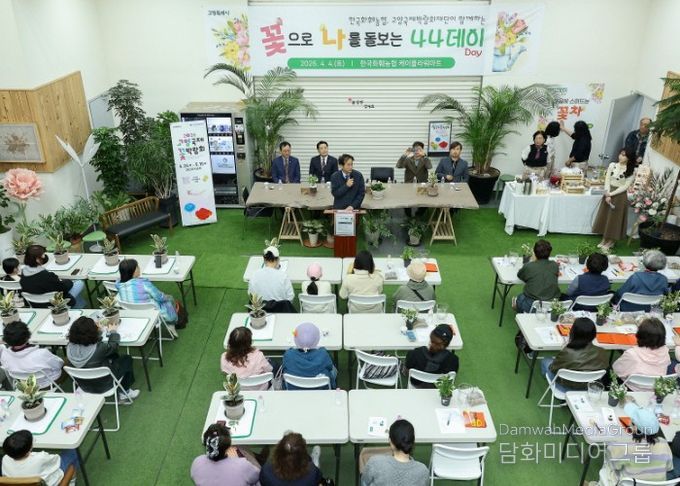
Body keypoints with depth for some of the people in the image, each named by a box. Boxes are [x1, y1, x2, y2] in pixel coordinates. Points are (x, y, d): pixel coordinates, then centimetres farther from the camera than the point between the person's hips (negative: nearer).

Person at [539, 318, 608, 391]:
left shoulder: (566, 354, -38)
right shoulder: (603, 353, -27)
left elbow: (553, 369, -18)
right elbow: (605, 367, -3)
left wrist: (565, 346, -10)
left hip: (567, 388, -4)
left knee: (546, 361, 26)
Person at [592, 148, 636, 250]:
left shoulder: (631, 171, -11)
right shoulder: (612, 165, -2)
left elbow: (625, 186, -13)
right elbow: (607, 180, -2)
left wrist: (611, 194, -17)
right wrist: (607, 193, -14)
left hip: (620, 196, -3)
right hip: (608, 193, 4)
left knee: (614, 219, 5)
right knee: (605, 217, 10)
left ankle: (610, 242, 19)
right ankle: (604, 239, 24)